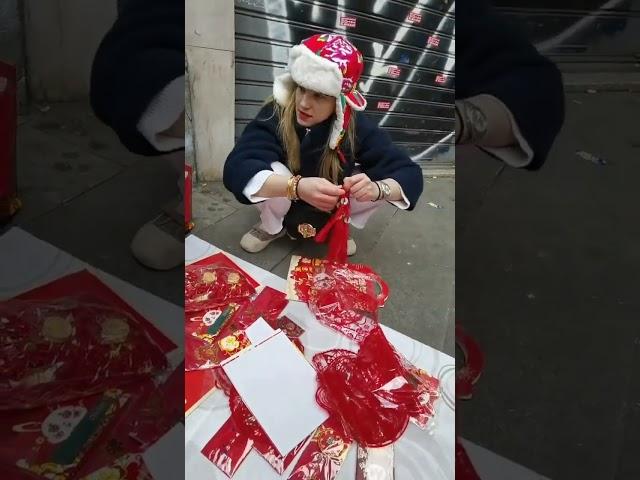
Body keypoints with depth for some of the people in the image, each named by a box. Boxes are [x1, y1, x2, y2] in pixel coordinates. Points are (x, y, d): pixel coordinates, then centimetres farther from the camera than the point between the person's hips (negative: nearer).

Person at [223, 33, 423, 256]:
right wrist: (297, 186, -55)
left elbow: (410, 174, -25)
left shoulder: (356, 125, -23)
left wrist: (375, 188, -47)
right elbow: (236, 169, -40)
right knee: (272, 172, -33)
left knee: (382, 185, -22)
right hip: (284, 205, -1)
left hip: (329, 210, 2)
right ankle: (272, 226, 0)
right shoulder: (275, 114, -28)